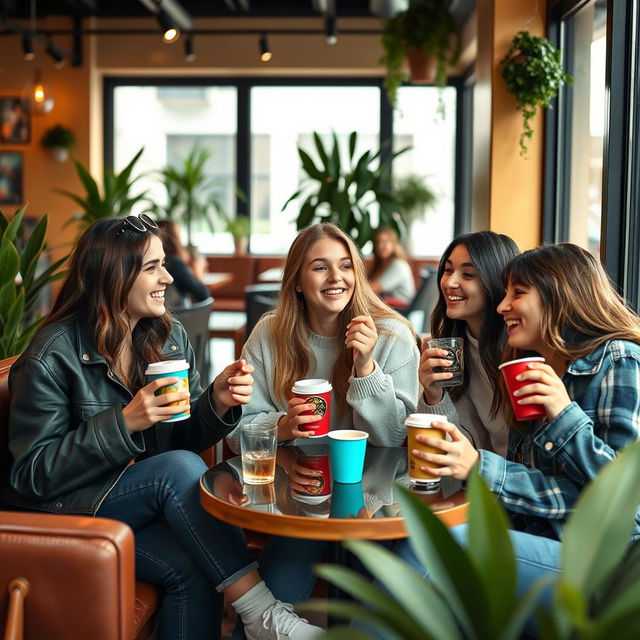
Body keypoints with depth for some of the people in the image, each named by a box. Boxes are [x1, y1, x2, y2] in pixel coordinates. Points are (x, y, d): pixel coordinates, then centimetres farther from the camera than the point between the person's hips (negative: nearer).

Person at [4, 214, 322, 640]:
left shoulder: (171, 337, 3)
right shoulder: (53, 357, -14)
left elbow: (185, 438, 7)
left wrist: (217, 404, -16)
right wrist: (125, 423, -25)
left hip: (152, 500, 5)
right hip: (71, 509, -4)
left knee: (196, 570, -28)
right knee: (179, 468, -31)